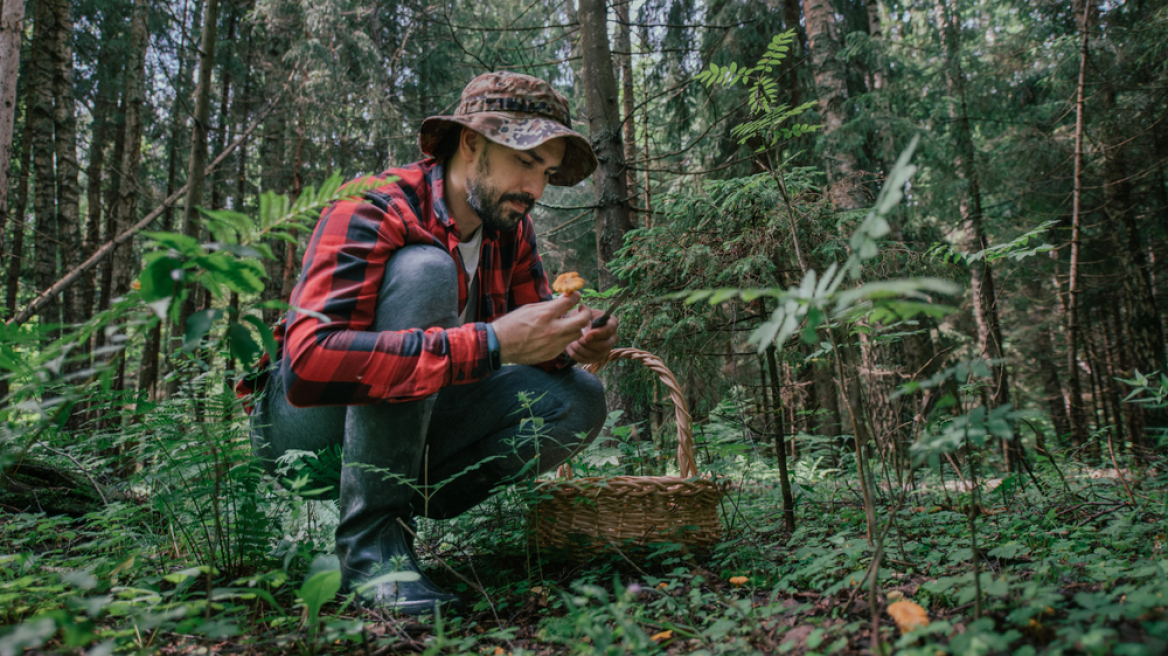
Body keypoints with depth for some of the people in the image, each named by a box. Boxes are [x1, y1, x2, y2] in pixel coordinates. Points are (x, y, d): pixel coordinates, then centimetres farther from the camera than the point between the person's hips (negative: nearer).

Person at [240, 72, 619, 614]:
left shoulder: (511, 229, -2)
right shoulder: (373, 210, -23)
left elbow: (530, 333, 6)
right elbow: (309, 362, -37)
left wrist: (570, 344, -20)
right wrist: (491, 342, -40)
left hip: (408, 427, 6)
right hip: (303, 423, -6)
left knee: (576, 401, -13)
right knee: (423, 270, -31)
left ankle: (406, 509, -6)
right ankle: (369, 535, -25)